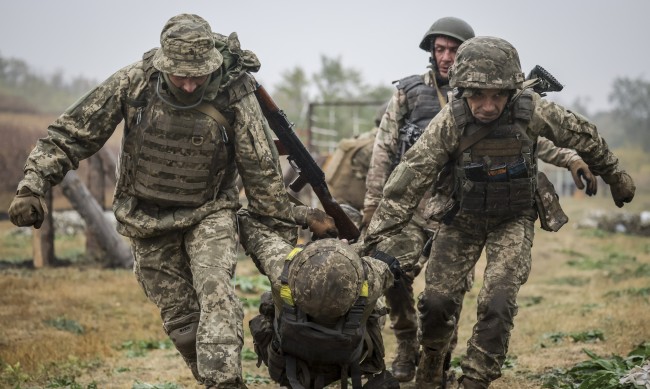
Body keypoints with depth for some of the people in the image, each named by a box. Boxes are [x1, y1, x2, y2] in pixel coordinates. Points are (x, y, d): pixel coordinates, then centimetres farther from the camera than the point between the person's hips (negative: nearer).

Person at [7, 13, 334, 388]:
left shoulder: (236, 94, -19)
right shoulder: (134, 82, -16)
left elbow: (263, 170, -11)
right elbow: (72, 134, -7)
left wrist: (282, 232, -4)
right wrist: (33, 186, -15)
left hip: (209, 213, -2)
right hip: (148, 217, 2)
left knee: (216, 291, -25)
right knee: (181, 319, 5)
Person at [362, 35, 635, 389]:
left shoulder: (532, 110, -22)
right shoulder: (450, 121, -24)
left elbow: (583, 136, -3)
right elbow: (411, 177, -24)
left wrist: (615, 177, 11)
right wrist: (376, 236, -27)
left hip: (513, 220, 0)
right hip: (463, 219, 0)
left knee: (497, 304, -17)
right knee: (436, 300, -2)